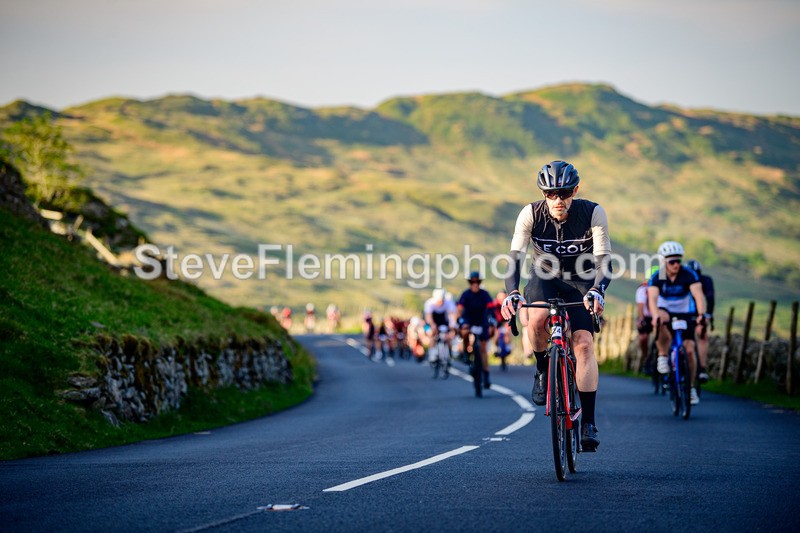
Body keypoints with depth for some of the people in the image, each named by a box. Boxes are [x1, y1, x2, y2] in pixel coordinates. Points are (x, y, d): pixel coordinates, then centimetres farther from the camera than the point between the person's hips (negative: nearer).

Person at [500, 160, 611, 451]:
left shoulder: (593, 213, -22)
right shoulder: (531, 214, -19)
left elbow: (603, 261, -26)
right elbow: (515, 256, -23)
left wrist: (596, 291, -45)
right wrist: (511, 292, -41)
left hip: (580, 282, -1)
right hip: (544, 278, 1)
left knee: (583, 343, -19)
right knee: (537, 320, -33)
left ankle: (588, 423, -14)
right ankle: (543, 371, -2)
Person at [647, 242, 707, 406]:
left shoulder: (689, 275, -19)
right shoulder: (656, 278, -18)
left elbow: (698, 294, -32)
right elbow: (652, 298, -33)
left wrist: (701, 314, -50)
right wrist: (655, 316, -53)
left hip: (686, 314, 1)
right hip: (666, 311, -1)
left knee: (689, 350, -11)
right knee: (661, 320, -39)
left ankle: (691, 388, 7)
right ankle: (663, 356, -22)